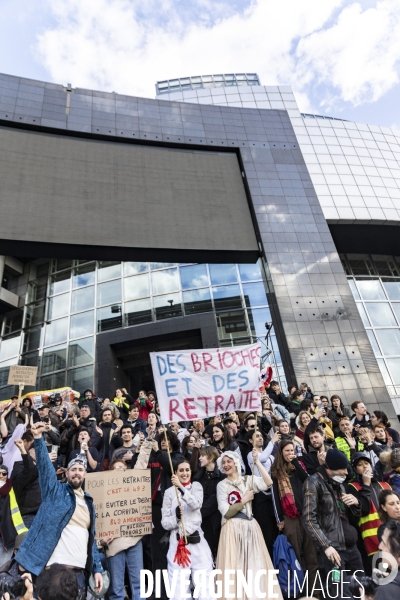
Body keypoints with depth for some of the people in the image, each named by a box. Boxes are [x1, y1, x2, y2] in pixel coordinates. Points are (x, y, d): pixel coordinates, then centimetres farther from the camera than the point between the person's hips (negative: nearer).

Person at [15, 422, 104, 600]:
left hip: (79, 570, 4)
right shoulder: (55, 491, 2)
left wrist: (97, 568, 9)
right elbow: (44, 465, -14)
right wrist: (38, 438, -28)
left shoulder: (88, 502, 15)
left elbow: (91, 537, 16)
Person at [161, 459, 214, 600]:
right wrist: (176, 517, -20)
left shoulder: (196, 486, 4)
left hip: (197, 542, 1)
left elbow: (197, 504, -18)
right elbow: (165, 523, 1)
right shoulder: (169, 492, 1)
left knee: (204, 589, 4)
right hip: (177, 543, 0)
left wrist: (181, 487, -31)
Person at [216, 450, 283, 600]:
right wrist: (244, 500, -9)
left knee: (256, 565, 7)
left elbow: (268, 483, -13)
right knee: (235, 567, 1)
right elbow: (226, 512, -9)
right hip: (233, 529, -3)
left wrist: (257, 462, -15)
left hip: (251, 526, 3)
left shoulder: (248, 479, 5)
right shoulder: (222, 485, -2)